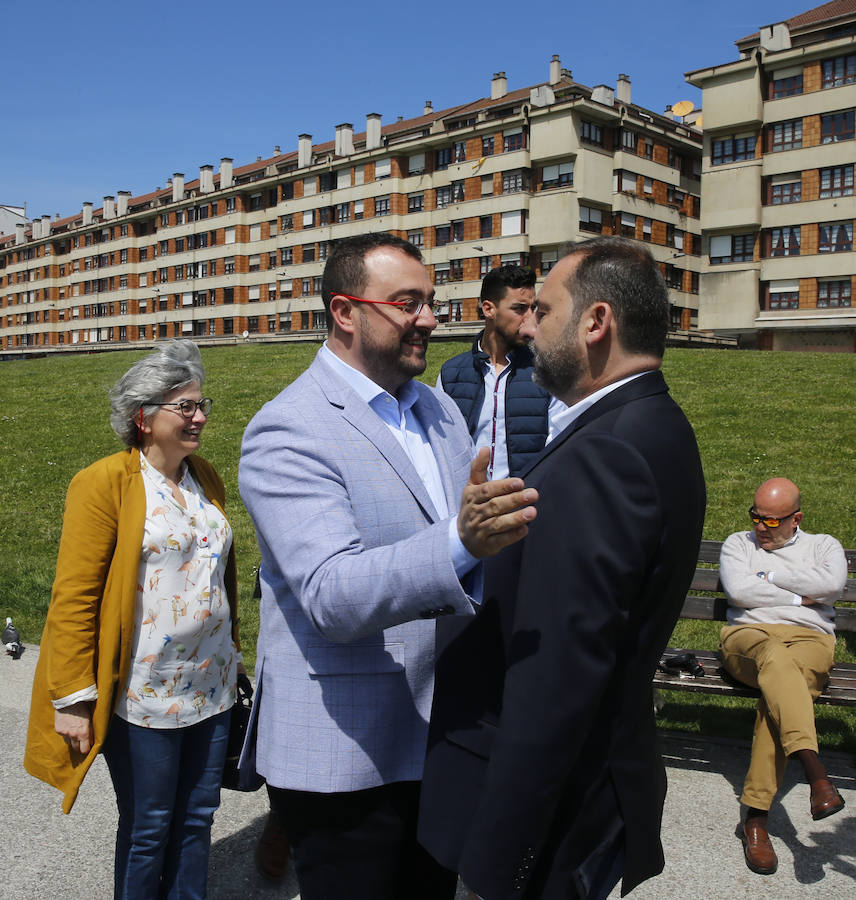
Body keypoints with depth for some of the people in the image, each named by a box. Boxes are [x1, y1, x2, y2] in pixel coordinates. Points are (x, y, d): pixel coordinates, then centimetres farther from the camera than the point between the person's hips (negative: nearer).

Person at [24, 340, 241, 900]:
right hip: (144, 696, -5)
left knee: (197, 817, 16)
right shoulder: (105, 483, -11)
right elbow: (73, 597, -12)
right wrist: (73, 699, -13)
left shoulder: (206, 477, 8)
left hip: (211, 687, 6)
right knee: (148, 829, 9)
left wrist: (232, 655, 19)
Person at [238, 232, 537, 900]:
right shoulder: (286, 432, -17)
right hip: (346, 753, -7)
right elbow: (332, 596, -30)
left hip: (444, 736, 7)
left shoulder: (440, 410, 8)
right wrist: (459, 542, -43)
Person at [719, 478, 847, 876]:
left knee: (778, 688, -35)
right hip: (748, 635, 0)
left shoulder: (824, 545, 21)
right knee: (775, 656, -40)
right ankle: (817, 774, -53)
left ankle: (755, 817, -33)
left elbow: (833, 584, -4)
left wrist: (768, 576, 1)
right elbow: (739, 591, 0)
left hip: (810, 639, 0)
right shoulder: (738, 543, 21)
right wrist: (799, 596, 2)